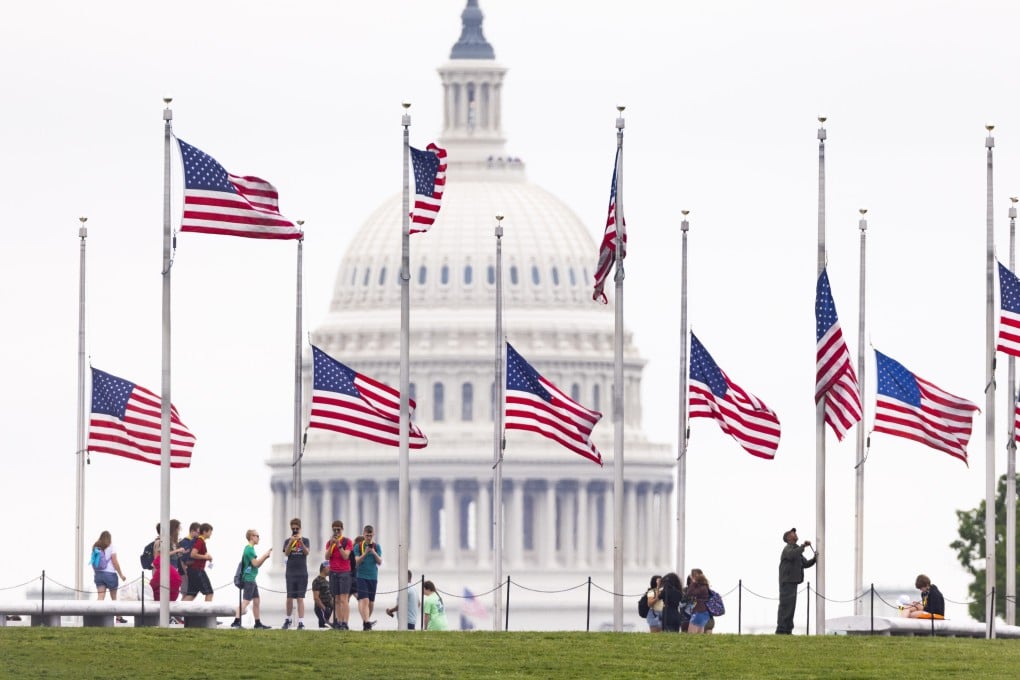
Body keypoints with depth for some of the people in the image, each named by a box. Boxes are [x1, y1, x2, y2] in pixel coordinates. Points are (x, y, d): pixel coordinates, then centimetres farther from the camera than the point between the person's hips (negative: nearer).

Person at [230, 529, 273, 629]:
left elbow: (257, 564, 21)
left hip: (251, 580, 10)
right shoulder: (249, 549, -13)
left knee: (256, 601, 13)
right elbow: (255, 563, -16)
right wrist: (264, 556, -6)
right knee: (245, 601, -14)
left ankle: (258, 623, 19)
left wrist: (265, 557, 10)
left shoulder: (250, 549, 18)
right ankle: (236, 622, -19)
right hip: (248, 579, -10)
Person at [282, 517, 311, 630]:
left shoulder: (305, 541, 6)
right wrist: (291, 542, -23)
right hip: (290, 573, 1)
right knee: (290, 598, 3)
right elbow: (286, 553, -8)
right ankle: (288, 619, 21)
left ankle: (301, 622, -8)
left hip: (302, 573, -1)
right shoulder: (287, 541, 8)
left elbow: (307, 552, -10)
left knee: (300, 598, -6)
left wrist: (301, 543, -27)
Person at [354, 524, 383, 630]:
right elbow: (357, 561, -7)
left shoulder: (377, 546, 5)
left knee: (371, 602, 9)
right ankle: (367, 622, -26)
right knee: (364, 600, -17)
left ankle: (366, 620, 25)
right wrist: (365, 553, -21)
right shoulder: (358, 547, 1)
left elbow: (380, 562, -2)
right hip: (361, 577, -3)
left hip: (373, 577, 3)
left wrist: (374, 553, -19)